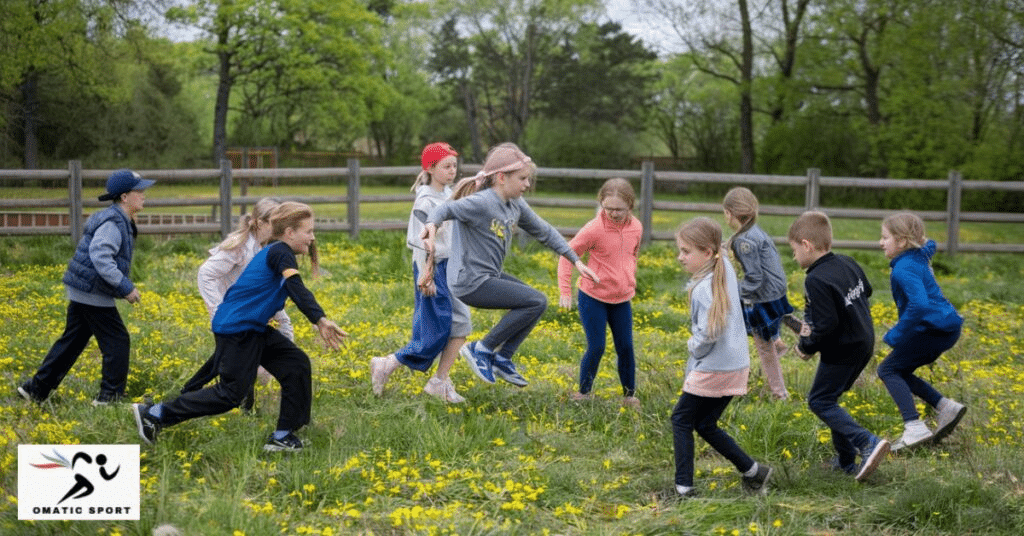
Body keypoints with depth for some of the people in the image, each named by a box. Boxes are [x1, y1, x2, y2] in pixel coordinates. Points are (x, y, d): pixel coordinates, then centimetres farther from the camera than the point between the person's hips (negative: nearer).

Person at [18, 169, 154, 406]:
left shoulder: (120, 222, 14)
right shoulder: (112, 223, -18)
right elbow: (100, 257, -29)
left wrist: (125, 286, 17)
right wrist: (126, 288, -27)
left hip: (81, 293, 10)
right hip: (93, 295, -10)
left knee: (72, 341, 16)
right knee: (117, 342, 0)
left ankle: (36, 389, 20)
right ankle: (110, 396, 7)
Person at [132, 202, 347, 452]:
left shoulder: (275, 253, 15)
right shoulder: (280, 252, -15)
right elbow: (297, 290, -30)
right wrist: (321, 320, -40)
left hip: (254, 328, 10)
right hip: (236, 330, -10)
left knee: (297, 364, 6)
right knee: (231, 394, -4)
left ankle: (283, 435, 9)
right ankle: (155, 413, 3)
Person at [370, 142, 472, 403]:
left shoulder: (449, 196, 11)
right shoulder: (425, 201, -15)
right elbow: (421, 242, -18)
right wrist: (426, 278, -21)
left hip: (450, 267, 8)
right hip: (432, 268, -8)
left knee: (460, 324, 2)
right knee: (437, 331, -5)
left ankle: (440, 382, 8)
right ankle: (385, 365, 8)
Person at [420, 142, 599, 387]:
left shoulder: (516, 205, 6)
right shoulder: (481, 203, -20)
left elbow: (544, 232, 17)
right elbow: (446, 209, -32)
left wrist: (576, 261, 16)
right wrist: (431, 225, -55)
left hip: (489, 276, 10)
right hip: (470, 283, -10)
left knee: (538, 301, 14)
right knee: (537, 302, -12)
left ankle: (502, 358, 15)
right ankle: (481, 349, -4)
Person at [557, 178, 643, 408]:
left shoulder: (636, 228, -4)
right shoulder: (595, 229, -18)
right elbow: (567, 254, -10)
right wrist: (564, 291, -12)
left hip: (622, 300, 4)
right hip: (593, 297, -4)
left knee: (625, 348, 6)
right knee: (596, 348, -2)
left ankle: (630, 395, 21)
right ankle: (584, 392, 18)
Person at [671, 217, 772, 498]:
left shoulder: (703, 290, -22)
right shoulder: (725, 268, 5)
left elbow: (709, 334, -28)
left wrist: (693, 346, -7)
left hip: (713, 369, -9)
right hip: (736, 365, 9)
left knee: (681, 419, 4)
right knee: (706, 425, 17)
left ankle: (683, 486, 2)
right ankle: (752, 471, 16)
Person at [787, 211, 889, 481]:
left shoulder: (816, 280, -23)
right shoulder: (848, 264, 4)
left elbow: (827, 324, -26)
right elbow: (866, 291, 22)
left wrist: (806, 346, -8)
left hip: (841, 351, -9)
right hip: (864, 343, 9)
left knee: (820, 401, 0)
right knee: (829, 397, 19)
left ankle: (867, 443, -16)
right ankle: (846, 459, 20)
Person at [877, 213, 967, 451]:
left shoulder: (904, 270, -18)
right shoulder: (919, 257, 11)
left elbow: (919, 305, -31)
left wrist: (895, 335, -25)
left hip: (934, 329, -10)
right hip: (945, 327, 10)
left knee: (889, 370, -4)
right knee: (899, 371, 15)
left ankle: (915, 428, -12)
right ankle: (946, 407, 11)